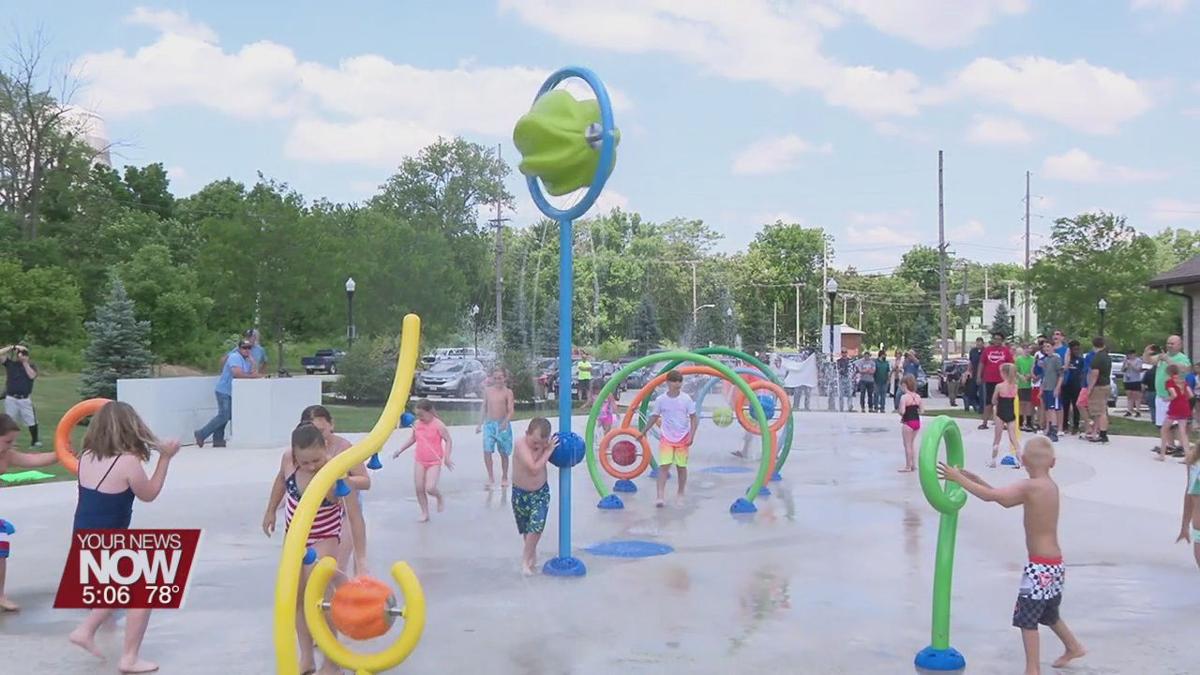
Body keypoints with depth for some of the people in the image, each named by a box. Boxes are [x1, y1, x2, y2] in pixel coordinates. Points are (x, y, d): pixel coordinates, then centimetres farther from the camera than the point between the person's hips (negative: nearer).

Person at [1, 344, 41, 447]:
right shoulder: (10, 363, 4)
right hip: (11, 399, 0)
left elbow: (32, 375, -14)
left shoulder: (31, 365, 5)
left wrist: (25, 362, -11)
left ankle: (34, 441, 13)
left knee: (31, 421, 3)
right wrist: (12, 347, -11)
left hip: (25, 399, 0)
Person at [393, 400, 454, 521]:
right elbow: (412, 439, 19)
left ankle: (440, 498, 18)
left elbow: (448, 440, -10)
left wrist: (447, 458, -19)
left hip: (434, 462, -5)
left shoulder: (438, 425, -14)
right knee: (419, 488, 2)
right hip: (419, 461, 5)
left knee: (430, 488, -15)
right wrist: (400, 450, 15)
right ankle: (425, 513, 14)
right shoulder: (417, 424, 2)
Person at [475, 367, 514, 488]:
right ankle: (491, 477, 2)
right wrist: (480, 424, 11)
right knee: (487, 451, -10)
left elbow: (510, 410, -10)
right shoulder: (487, 391, 5)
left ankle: (504, 478, 24)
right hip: (489, 424, 2)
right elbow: (484, 407, 12)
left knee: (504, 453, 8)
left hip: (503, 425, -2)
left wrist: (505, 422, -27)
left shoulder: (508, 392, -5)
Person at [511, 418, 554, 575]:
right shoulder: (521, 444, -26)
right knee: (525, 529, 14)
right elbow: (534, 468, -33)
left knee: (536, 526, -14)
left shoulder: (545, 444, -12)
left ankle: (525, 560, 1)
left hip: (541, 492, 2)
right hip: (520, 493, -2)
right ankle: (532, 553, 40)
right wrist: (548, 451, -29)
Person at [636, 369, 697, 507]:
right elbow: (654, 417, 7)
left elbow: (693, 418, -1)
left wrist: (691, 435, -10)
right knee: (664, 466, -10)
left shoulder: (686, 399, -5)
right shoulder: (660, 400, -4)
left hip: (683, 438, 0)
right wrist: (643, 432, 10)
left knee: (681, 466, 10)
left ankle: (681, 494, 25)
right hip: (666, 437, 0)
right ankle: (661, 496, -14)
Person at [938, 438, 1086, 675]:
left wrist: (958, 478, -20)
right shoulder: (1051, 486, 8)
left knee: (1026, 619, -2)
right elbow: (1006, 499, 12)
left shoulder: (1030, 486, -19)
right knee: (1048, 614, 28)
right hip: (1055, 564, 9)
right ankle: (1073, 647, 47)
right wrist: (976, 479, 9)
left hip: (1040, 566, -9)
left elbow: (990, 496, -25)